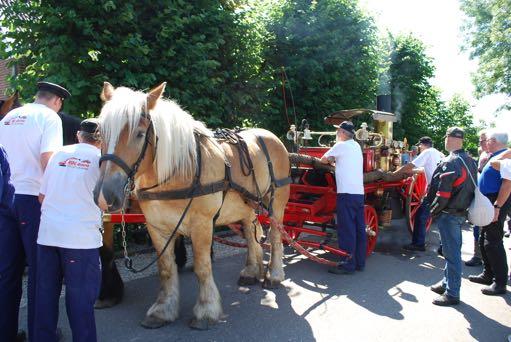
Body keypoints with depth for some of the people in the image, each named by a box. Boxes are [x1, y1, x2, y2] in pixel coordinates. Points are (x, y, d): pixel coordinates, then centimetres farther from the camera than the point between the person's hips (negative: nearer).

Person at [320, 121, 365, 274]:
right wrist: (337, 160, 24)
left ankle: (348, 264, -1)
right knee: (359, 228, 10)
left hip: (346, 193, -8)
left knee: (346, 230, -5)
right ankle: (360, 262, 18)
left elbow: (323, 160, 8)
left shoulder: (341, 145, -4)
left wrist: (331, 160, 26)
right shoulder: (356, 146, 17)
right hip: (359, 193, 8)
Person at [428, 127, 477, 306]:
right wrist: (465, 205, 18)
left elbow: (443, 192, -23)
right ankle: (447, 283, 32)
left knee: (451, 253, -2)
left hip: (449, 214, -9)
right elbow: (471, 187, 15)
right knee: (453, 250, 19)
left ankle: (452, 293, 7)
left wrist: (434, 210, -11)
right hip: (462, 212, 9)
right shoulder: (471, 161, 9)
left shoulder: (450, 163, -20)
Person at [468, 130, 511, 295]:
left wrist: (497, 207, -27)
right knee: (484, 241, 16)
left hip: (497, 202, -10)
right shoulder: (494, 157, 15)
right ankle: (488, 275, 28)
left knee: (492, 242, -6)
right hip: (488, 203, 10)